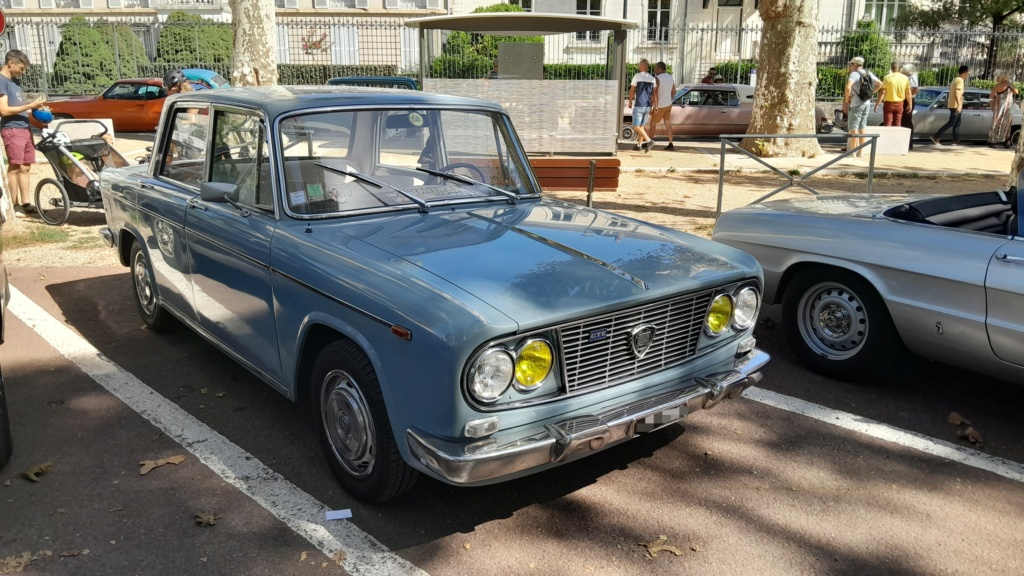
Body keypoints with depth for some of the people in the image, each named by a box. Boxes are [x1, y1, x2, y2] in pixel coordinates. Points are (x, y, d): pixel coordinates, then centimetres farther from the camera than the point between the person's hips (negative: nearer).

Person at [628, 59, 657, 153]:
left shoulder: (637, 76, -9)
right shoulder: (652, 78, 7)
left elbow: (632, 91, -7)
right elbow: (653, 94, 8)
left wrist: (630, 102, 8)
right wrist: (651, 107, 16)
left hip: (639, 106, -6)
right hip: (647, 106, 6)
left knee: (636, 126, -4)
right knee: (641, 126, 14)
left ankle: (649, 140, -19)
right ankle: (639, 145, 15)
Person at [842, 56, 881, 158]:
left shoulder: (854, 74, -14)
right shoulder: (868, 73, 9)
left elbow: (848, 87, -29)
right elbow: (879, 84, 15)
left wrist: (847, 99, -15)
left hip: (856, 104, -7)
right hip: (866, 103, 7)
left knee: (853, 128, -2)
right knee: (862, 127, 13)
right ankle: (861, 151, 17)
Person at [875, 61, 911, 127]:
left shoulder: (887, 77, -10)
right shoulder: (905, 78, 0)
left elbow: (882, 92, -13)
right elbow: (908, 93, 4)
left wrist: (877, 104, -10)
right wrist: (910, 104, 13)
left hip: (889, 104, -3)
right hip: (900, 104, 3)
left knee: (887, 124, 0)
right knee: (897, 125, 10)